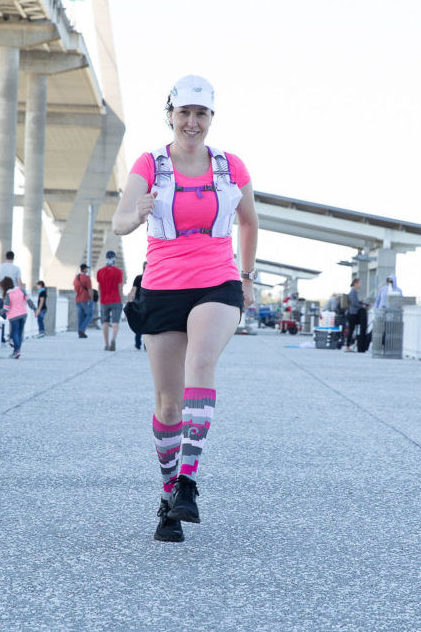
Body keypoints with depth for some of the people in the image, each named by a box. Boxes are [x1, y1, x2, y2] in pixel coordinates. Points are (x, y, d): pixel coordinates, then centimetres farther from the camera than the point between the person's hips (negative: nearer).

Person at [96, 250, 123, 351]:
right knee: (115, 322, -3)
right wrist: (121, 301, 2)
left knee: (105, 323, 8)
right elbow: (120, 288, -5)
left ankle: (106, 344, 9)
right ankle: (113, 339, -26)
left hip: (104, 301, 3)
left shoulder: (100, 272, 3)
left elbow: (99, 288, 7)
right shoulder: (118, 271, -5)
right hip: (116, 300, -2)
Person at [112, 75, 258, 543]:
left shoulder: (232, 169, 5)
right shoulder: (149, 166, 0)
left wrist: (248, 277, 25)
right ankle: (169, 498, 21)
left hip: (218, 287, 0)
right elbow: (119, 222, -16)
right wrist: (138, 215, -39)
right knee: (168, 403, 1)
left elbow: (249, 222, 23)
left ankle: (188, 480, -32)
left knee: (201, 363, -30)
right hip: (162, 290, 0)